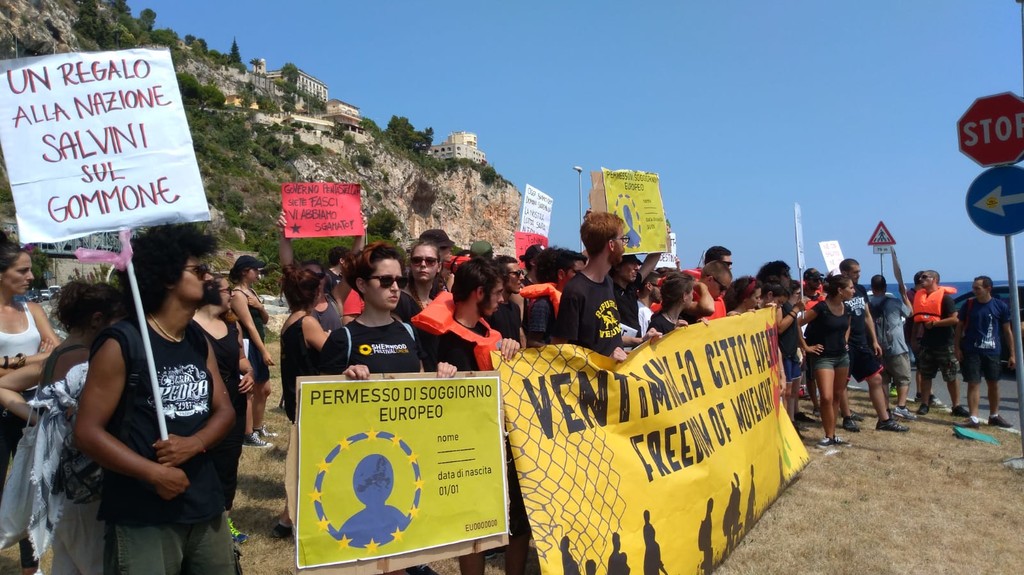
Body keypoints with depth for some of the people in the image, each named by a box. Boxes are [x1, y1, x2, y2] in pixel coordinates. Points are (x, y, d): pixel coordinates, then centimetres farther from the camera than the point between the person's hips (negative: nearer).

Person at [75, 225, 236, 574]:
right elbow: (87, 431, -12)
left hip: (205, 505, 6)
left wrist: (194, 443, -11)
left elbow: (224, 410, 9)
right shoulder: (121, 344, -11)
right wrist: (154, 473, -18)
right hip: (142, 515, -6)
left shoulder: (199, 341, 9)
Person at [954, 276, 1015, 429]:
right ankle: (973, 418, -3)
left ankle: (994, 416, 28)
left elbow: (1007, 331, 4)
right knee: (973, 383, -3)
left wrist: (1012, 354, 2)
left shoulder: (1001, 306, -1)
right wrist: (957, 348, -4)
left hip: (992, 352, 1)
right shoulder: (968, 304, -1)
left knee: (993, 384, 13)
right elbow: (959, 327, 4)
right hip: (971, 351, -1)